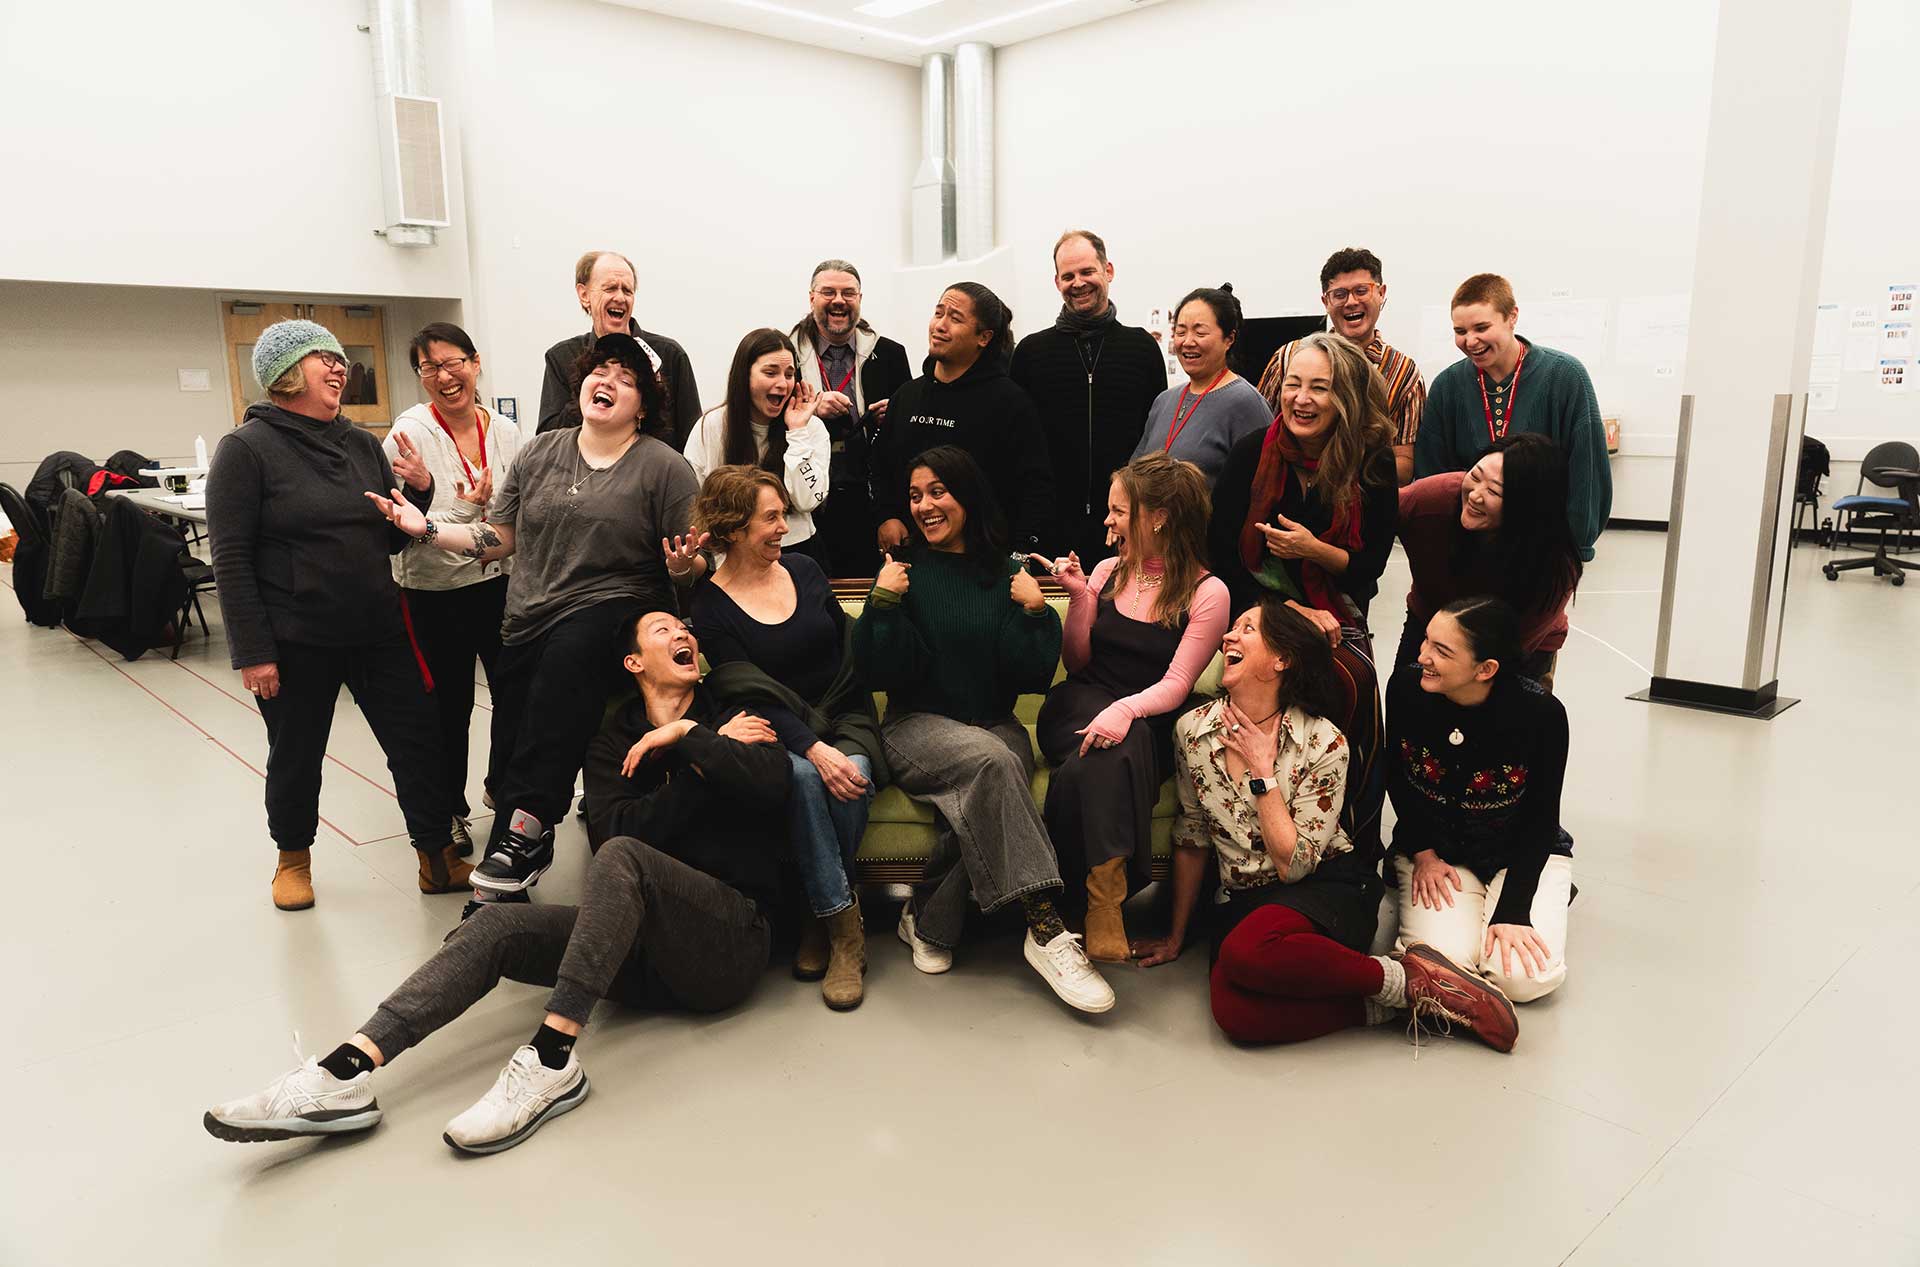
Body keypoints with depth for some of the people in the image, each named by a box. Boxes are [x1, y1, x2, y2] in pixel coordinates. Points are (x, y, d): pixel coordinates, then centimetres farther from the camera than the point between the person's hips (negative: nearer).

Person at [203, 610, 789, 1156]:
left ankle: (552, 1061, -35)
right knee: (498, 925, -15)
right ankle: (346, 1070, -24)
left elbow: (771, 786, -17)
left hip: (730, 939, -3)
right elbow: (613, 828, -7)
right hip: (644, 953, 4)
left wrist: (686, 737, -11)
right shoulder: (614, 743, 14)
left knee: (622, 857, -30)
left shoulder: (734, 719, 7)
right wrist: (708, 759, -9)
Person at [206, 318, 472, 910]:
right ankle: (293, 856, 36)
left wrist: (419, 491, -5)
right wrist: (253, 651, -15)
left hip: (378, 632, 4)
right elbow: (231, 559, -11)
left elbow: (393, 539, 14)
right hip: (296, 643, -4)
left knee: (419, 742, 2)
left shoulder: (362, 444, 9)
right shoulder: (247, 449, -7)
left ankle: (437, 857, 15)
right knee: (296, 757, 13)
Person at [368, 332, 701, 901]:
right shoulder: (542, 452, 14)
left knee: (566, 657, -35)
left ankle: (521, 835, -28)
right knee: (511, 744, 2)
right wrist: (427, 528, 3)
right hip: (528, 621, 5)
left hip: (612, 609, -5)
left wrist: (683, 565, -21)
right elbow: (499, 537, 15)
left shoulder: (664, 467, 1)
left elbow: (693, 569, 1)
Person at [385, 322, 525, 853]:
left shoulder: (504, 431, 1)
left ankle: (503, 785, 39)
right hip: (436, 594, -4)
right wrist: (470, 508, -23)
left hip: (499, 585, 4)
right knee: (450, 705, 9)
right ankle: (449, 808, 30)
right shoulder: (410, 434, -13)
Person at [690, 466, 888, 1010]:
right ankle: (844, 926, -25)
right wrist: (814, 748, -27)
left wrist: (851, 742, 1)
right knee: (802, 776, -36)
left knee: (852, 779, -30)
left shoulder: (804, 570, 9)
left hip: (846, 721, 3)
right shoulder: (711, 606, -4)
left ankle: (821, 917, -9)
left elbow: (849, 650, 14)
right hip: (781, 738, -3)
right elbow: (753, 699, -13)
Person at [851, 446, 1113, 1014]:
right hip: (919, 726, -2)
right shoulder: (905, 573, 5)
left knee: (987, 796, -34)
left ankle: (928, 919, -13)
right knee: (991, 760, -35)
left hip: (996, 726, 2)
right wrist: (883, 602, -13)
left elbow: (1032, 677, 2)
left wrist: (1035, 612, -10)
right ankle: (1044, 929, -37)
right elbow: (886, 674, -5)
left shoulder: (1006, 576, 9)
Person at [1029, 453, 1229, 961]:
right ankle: (1107, 897, -37)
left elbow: (1175, 685, -10)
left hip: (1149, 724, -2)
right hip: (1079, 708, 2)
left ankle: (1098, 903, -32)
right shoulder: (1107, 571, 11)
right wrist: (1078, 596, 1)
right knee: (1118, 747, -34)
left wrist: (1125, 709, -30)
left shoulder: (1207, 593, -1)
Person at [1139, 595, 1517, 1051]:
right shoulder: (1193, 731, 0)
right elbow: (1191, 838, 9)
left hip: (1329, 888, -3)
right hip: (1243, 900, 3)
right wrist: (1176, 936, 13)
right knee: (1234, 1012, -30)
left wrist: (1261, 770, -16)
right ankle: (1383, 1005, -13)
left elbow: (1294, 865, -14)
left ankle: (1407, 980, -18)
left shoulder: (1324, 744, -11)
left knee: (1246, 951, -38)